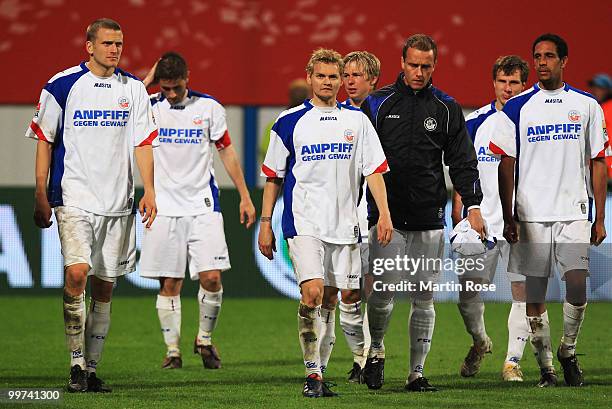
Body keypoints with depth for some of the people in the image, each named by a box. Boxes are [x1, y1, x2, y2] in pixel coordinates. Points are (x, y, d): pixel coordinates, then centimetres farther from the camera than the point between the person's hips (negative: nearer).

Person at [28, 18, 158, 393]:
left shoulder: (133, 89, 7)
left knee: (105, 287, 5)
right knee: (77, 273, -20)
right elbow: (44, 141, 2)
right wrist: (41, 197, -2)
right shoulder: (62, 85, -2)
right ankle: (76, 364, -12)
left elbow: (143, 143, 8)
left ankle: (92, 368, 15)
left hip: (118, 201, 4)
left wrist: (149, 191, -3)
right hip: (74, 196, -3)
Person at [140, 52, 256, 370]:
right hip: (164, 208, 0)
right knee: (169, 284, 1)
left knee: (212, 277, -9)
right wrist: (147, 81, -13)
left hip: (202, 206, 0)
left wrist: (245, 197, 9)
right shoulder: (150, 107, 1)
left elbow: (227, 151, 10)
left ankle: (205, 340, 12)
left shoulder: (209, 107, 2)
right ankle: (172, 349, 11)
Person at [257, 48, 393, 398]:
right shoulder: (291, 122, 3)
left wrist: (384, 214, -6)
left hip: (344, 224, 3)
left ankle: (321, 372, 15)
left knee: (330, 299, 7)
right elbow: (273, 176, 8)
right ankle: (312, 374, -13)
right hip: (304, 222, -3)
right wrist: (266, 222, 5)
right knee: (312, 292, -17)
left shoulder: (357, 121, 8)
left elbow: (374, 169, 6)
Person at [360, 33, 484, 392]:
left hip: (430, 219, 2)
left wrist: (473, 204, -4)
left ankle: (417, 372, 10)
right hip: (386, 216, -2)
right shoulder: (378, 104, 4)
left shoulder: (447, 109, 8)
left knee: (424, 297, 3)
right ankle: (376, 350, 20)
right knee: (384, 291, -8)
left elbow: (462, 161, 8)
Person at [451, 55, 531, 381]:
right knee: (468, 294, 0)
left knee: (522, 293, -2)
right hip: (481, 222, 1)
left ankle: (512, 361, 8)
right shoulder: (475, 122, 4)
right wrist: (457, 212, 3)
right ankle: (479, 342, 28)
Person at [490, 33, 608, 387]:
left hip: (574, 213, 0)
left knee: (578, 287, -12)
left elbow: (598, 164, 8)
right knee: (535, 295, 2)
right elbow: (507, 166, 5)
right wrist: (509, 218, -1)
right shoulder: (517, 108, 4)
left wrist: (600, 219, 3)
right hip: (531, 215, 0)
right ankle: (546, 367, 12)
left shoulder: (587, 106, 6)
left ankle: (568, 350, 11)